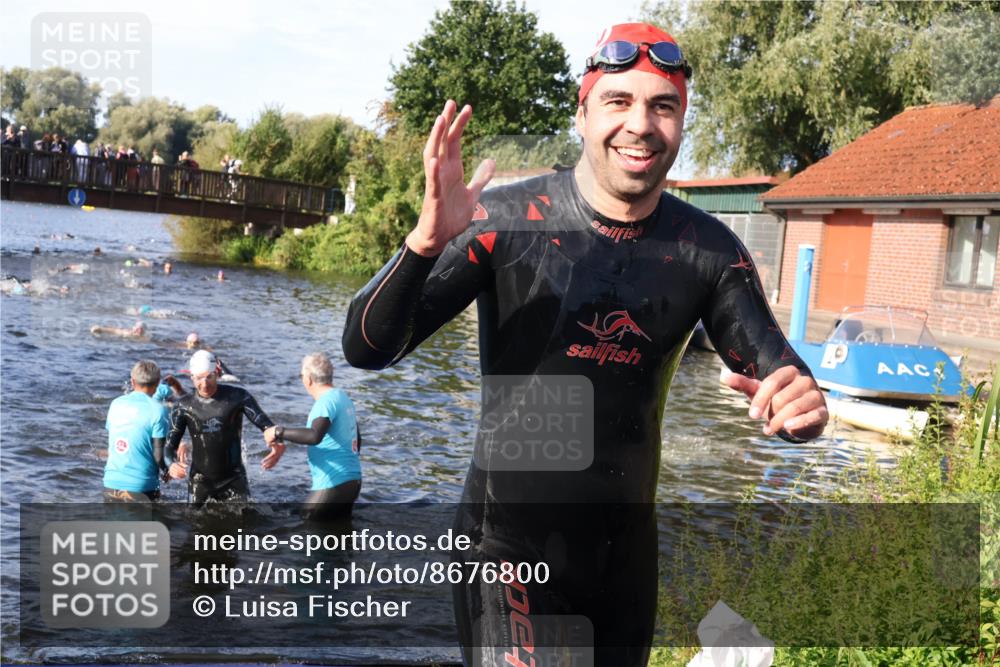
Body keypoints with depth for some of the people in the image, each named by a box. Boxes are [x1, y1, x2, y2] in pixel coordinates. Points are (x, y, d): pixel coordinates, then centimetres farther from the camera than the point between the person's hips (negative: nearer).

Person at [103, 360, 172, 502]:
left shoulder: (116, 404, 6)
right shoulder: (158, 410, -11)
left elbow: (111, 444, 13)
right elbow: (158, 454, -11)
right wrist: (166, 471, 8)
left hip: (111, 482, 5)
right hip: (141, 486, -5)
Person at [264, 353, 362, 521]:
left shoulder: (326, 401, -16)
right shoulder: (343, 397, 12)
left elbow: (314, 436, -33)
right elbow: (357, 438, 22)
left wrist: (279, 432, -23)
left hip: (334, 483, -9)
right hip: (352, 480, 9)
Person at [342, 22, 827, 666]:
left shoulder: (709, 249, -4)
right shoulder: (506, 219, -15)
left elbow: (779, 378, 0)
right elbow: (368, 348, -17)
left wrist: (801, 403, -25)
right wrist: (427, 241, -36)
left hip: (629, 548, 5)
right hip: (511, 546, -4)